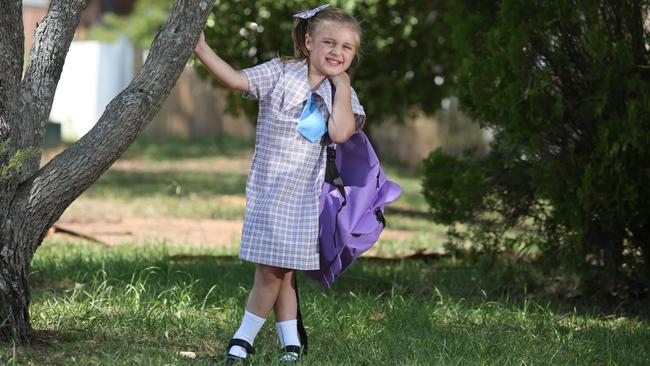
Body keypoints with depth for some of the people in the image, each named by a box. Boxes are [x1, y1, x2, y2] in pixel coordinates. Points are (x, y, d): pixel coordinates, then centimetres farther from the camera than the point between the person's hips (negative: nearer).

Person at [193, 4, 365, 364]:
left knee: (276, 269, 1)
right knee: (276, 271, 2)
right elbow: (237, 80, -13)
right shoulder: (280, 73, -2)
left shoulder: (342, 93, 3)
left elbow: (341, 133, -15)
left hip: (305, 195, 1)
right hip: (268, 188, -1)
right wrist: (200, 48, -23)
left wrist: (342, 85, -11)